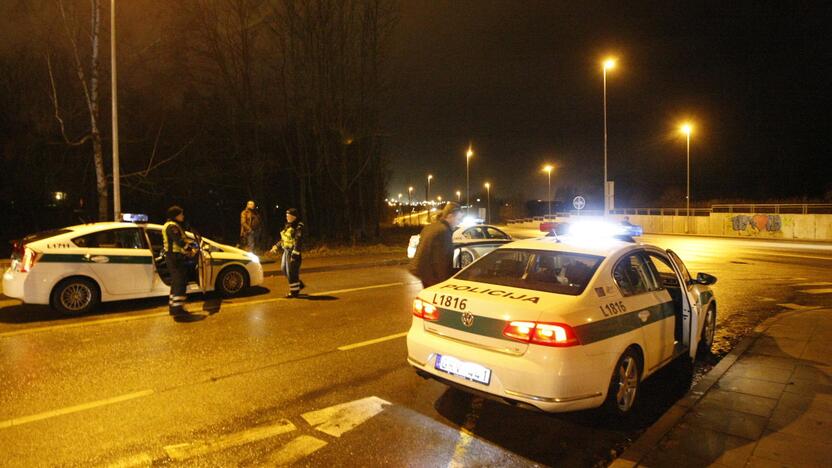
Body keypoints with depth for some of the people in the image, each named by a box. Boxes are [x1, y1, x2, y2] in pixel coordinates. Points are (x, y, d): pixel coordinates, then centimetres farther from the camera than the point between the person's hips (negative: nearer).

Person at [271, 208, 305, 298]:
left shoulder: (298, 227, -16)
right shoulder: (288, 226, 12)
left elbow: (298, 242, -20)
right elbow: (283, 238, 22)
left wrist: (294, 254, -23)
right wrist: (276, 245, 13)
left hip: (293, 251, -10)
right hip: (286, 250, 10)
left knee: (292, 271, -3)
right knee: (284, 269, 15)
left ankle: (294, 291, 11)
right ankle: (299, 284, 27)